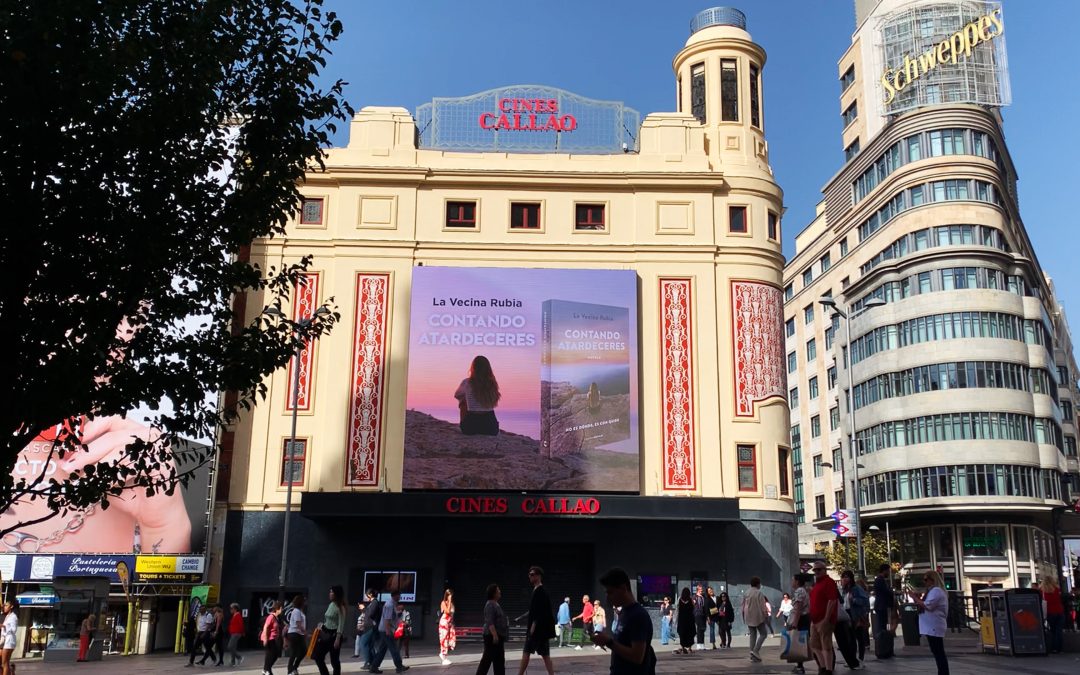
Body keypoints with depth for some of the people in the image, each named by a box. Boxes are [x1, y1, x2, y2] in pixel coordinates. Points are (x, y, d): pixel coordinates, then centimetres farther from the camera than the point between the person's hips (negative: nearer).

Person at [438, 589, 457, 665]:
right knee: (444, 639, -4)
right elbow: (447, 611, -20)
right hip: (444, 622, -7)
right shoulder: (443, 603, -7)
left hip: (450, 622, 7)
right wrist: (449, 601, -17)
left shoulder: (451, 603, 12)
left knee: (452, 639, -1)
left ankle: (442, 654, 17)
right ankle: (445, 659, 1)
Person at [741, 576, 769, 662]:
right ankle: (756, 650, -12)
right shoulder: (759, 593, -10)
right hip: (758, 617, -6)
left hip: (749, 617, 6)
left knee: (752, 634, 11)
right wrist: (766, 615, -3)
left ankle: (753, 655, 8)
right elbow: (763, 606, -13)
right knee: (763, 633, 5)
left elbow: (743, 607, 12)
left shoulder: (746, 593, 7)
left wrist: (744, 618, 20)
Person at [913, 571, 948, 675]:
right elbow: (923, 605, 22)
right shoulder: (932, 591, 20)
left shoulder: (936, 590, -13)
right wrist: (918, 599, 5)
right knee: (937, 652, 13)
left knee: (939, 653, -10)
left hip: (934, 627, -11)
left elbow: (928, 606, -23)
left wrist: (915, 598, -13)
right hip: (931, 627, 11)